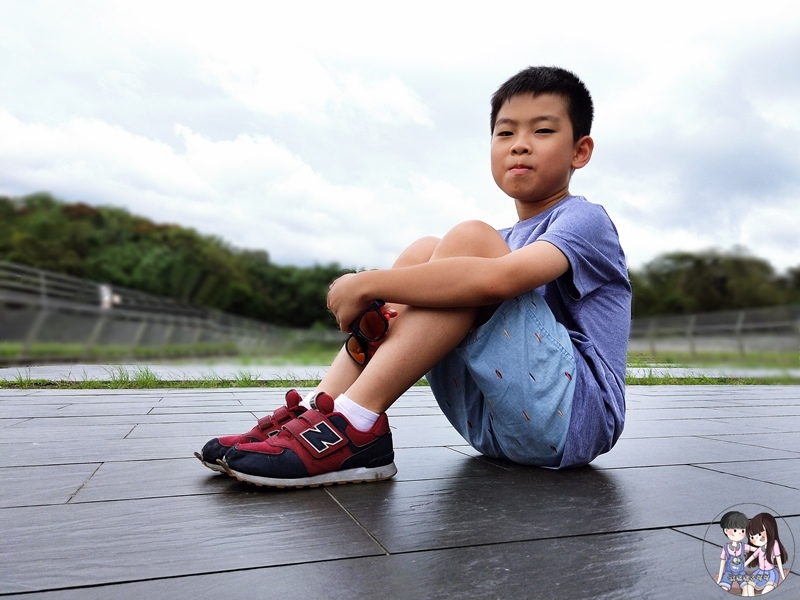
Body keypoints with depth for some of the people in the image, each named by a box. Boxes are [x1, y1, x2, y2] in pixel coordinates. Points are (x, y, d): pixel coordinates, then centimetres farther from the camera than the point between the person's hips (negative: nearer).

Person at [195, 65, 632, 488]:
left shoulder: (585, 220, -5)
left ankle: (354, 426, -26)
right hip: (497, 424, 7)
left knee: (468, 241, -22)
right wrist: (377, 322, -16)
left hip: (578, 416, -7)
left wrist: (367, 284, -22)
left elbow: (498, 279, -27)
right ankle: (318, 409, -13)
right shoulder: (505, 243, 20)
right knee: (424, 253, -2)